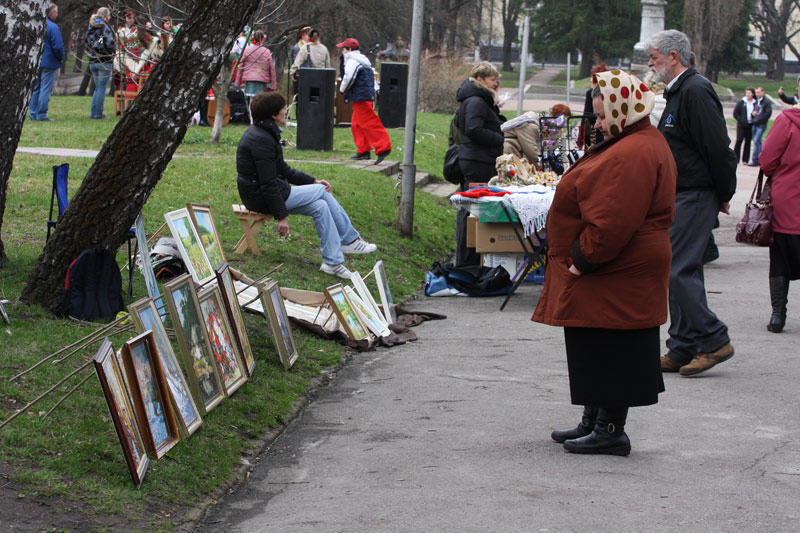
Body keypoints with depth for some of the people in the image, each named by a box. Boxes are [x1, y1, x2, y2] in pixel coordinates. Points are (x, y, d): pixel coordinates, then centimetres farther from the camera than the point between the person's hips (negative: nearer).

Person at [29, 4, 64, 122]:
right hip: (49, 62, -7)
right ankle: (41, 115, -4)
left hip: (36, 62, 7)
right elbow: (58, 46, -19)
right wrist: (61, 58, -2)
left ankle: (33, 113, 16)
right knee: (46, 89, -4)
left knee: (35, 88, 13)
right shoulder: (53, 27, -16)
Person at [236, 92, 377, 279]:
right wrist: (281, 216, -23)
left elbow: (283, 170, 19)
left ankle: (332, 262, -3)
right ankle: (350, 239, 4)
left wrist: (313, 181, 11)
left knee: (320, 206, -1)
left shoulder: (265, 134, 14)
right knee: (323, 192, -7)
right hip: (260, 198, -10)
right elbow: (268, 184, -24)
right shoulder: (262, 140, -21)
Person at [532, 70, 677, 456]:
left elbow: (612, 224, -28)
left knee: (610, 352, -3)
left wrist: (582, 260, -18)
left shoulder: (631, 156, -22)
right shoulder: (641, 143, 15)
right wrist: (580, 259, 20)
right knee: (601, 352, 17)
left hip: (617, 280, -11)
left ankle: (610, 430, 3)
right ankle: (594, 422, 26)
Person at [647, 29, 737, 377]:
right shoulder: (678, 92, 18)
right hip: (681, 196, 11)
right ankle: (682, 351, 15)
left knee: (680, 271, -12)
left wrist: (723, 195, -11)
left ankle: (714, 341, -4)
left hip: (695, 197, -11)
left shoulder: (696, 91, -16)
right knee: (679, 271, 10)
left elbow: (719, 149, -20)